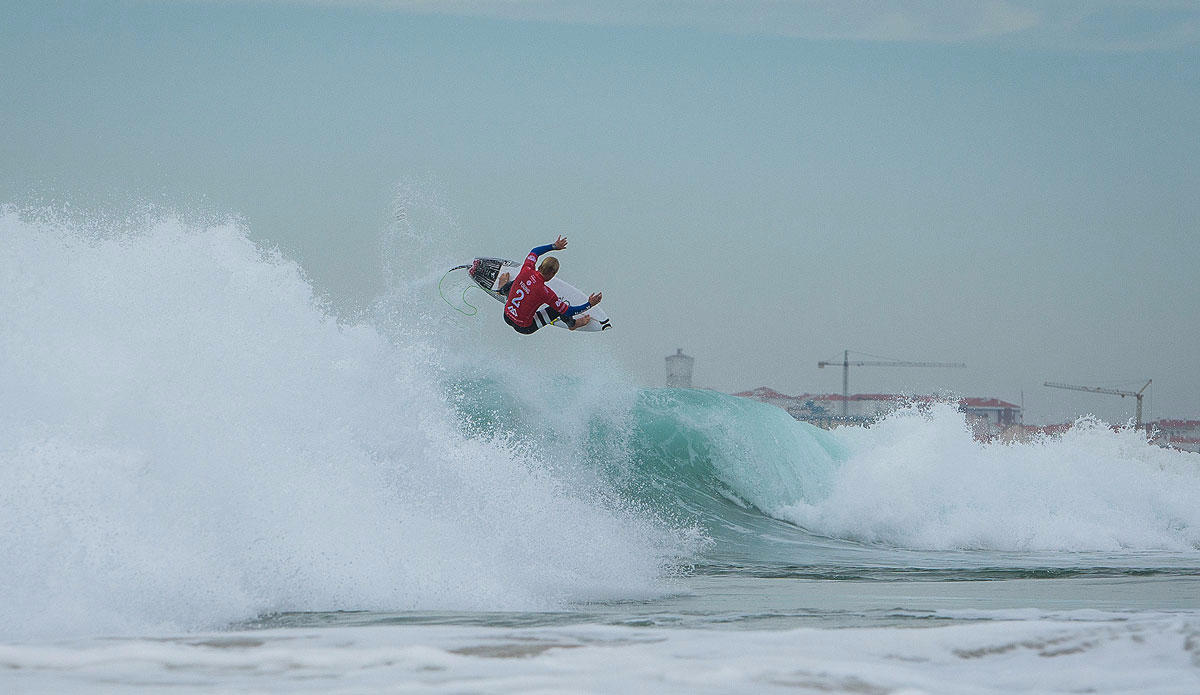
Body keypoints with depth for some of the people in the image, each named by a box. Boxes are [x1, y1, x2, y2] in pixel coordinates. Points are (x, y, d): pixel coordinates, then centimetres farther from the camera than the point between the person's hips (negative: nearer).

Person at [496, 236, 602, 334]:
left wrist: (554, 246, 18)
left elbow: (534, 252, 8)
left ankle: (504, 288, 64)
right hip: (524, 327, -5)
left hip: (507, 316, 5)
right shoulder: (545, 292, -30)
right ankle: (571, 323, 29)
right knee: (561, 306, -1)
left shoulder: (527, 270, -17)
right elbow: (567, 311, -18)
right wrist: (589, 305, -12)